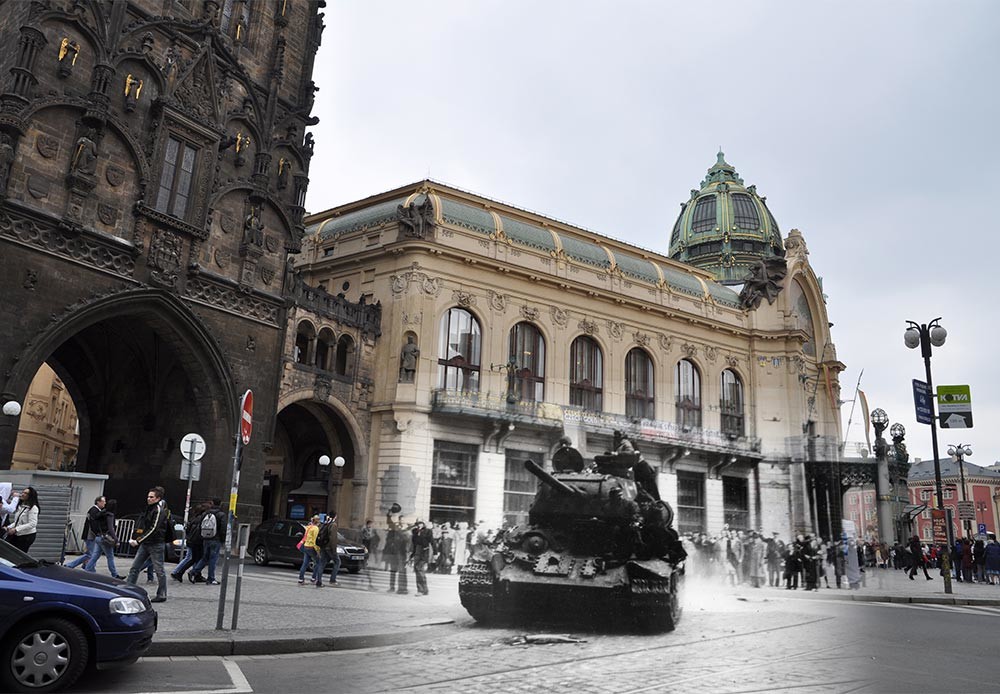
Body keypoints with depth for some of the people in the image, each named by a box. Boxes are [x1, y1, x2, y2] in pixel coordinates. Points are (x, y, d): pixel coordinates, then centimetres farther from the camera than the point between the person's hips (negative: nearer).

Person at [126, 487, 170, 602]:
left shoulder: (159, 510, -13)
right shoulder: (150, 509, 14)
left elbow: (153, 529, -20)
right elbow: (142, 526, 19)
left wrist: (138, 540, -19)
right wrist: (134, 539, 6)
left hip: (156, 544, -9)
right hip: (145, 544, 9)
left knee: (159, 570, -1)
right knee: (134, 567, 7)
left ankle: (162, 595, 7)